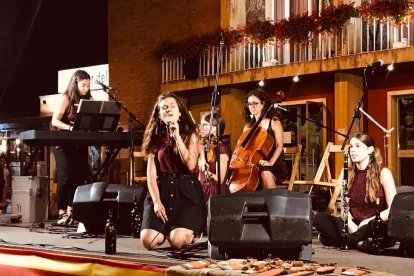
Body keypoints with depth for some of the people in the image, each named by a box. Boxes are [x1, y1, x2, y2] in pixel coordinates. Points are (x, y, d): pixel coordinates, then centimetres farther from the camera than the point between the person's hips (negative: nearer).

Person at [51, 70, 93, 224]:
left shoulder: (88, 100, 9)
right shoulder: (66, 98, -5)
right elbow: (55, 121, -13)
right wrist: (71, 127, -29)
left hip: (80, 144, 5)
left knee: (80, 177, 1)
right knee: (65, 177, -12)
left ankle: (72, 211, 11)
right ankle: (62, 211, -5)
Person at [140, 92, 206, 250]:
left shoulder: (190, 134, 3)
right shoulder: (155, 137, 8)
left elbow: (191, 164, -14)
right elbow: (151, 173, 3)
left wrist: (177, 136, -15)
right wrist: (156, 201, -10)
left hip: (186, 191, -2)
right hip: (161, 189, 2)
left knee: (177, 241, -23)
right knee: (148, 241, -17)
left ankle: (191, 231, 12)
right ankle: (166, 230, 17)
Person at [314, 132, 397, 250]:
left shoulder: (383, 173, -5)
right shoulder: (349, 174, 9)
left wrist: (369, 221, -23)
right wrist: (351, 225, -14)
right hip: (354, 227, 4)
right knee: (319, 217, -16)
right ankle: (358, 241, -25)